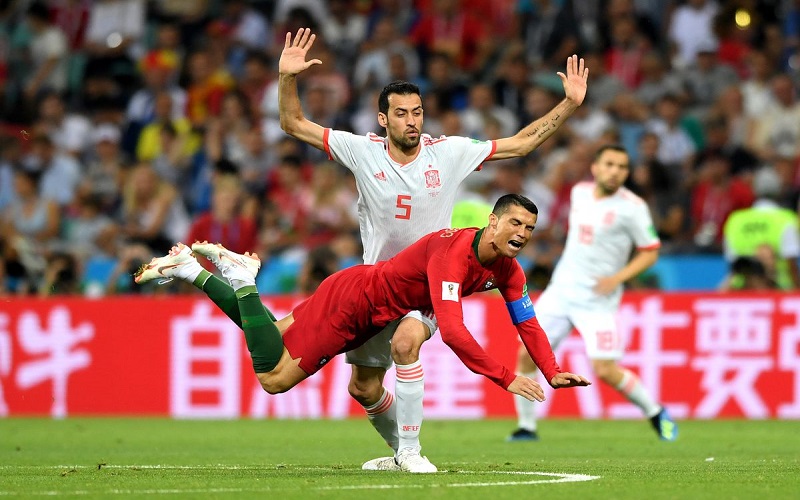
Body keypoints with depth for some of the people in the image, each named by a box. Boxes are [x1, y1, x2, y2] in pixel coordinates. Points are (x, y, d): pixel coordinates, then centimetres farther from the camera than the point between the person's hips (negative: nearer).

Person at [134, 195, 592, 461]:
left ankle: (192, 268, 23)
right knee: (273, 378, -8)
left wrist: (552, 372, -14)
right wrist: (507, 379, -44)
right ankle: (242, 281, 5)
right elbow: (452, 331, -42)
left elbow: (527, 323, 0)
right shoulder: (453, 252, -34)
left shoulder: (507, 269, -7)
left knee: (272, 343, 19)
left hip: (375, 313, 8)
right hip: (353, 298, -8)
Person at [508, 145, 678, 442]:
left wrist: (618, 278, -18)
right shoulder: (579, 192, 6)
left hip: (597, 299, -5)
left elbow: (650, 252, -5)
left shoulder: (632, 208, -11)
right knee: (527, 355, -3)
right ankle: (527, 426, 10)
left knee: (605, 370, -13)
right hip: (561, 291, 5)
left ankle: (655, 413, 10)